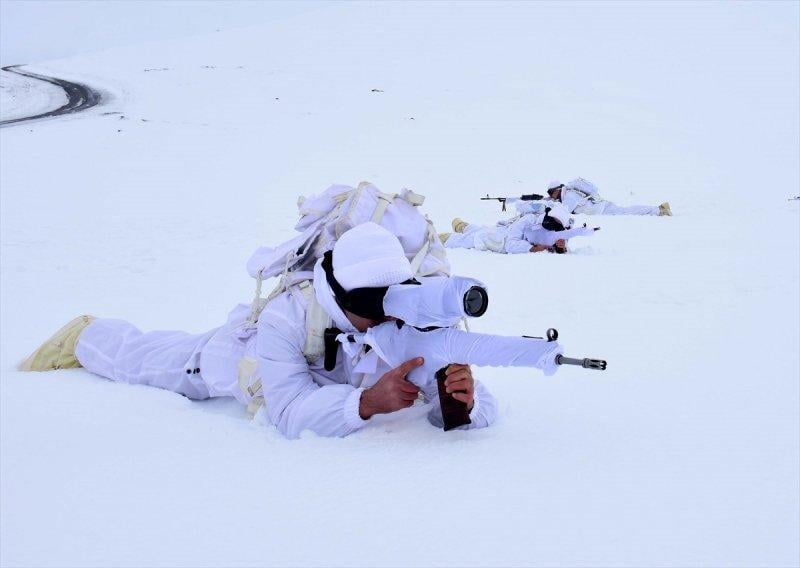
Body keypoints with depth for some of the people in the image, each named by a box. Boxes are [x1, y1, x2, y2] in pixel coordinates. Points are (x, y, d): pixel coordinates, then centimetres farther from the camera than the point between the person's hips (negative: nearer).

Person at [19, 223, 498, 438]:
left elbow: (484, 409, -41)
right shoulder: (288, 316, -47)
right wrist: (367, 401, -68)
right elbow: (291, 413, -54)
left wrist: (463, 401, -65)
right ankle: (85, 336, 54)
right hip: (241, 352, -3)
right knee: (137, 358, 23)